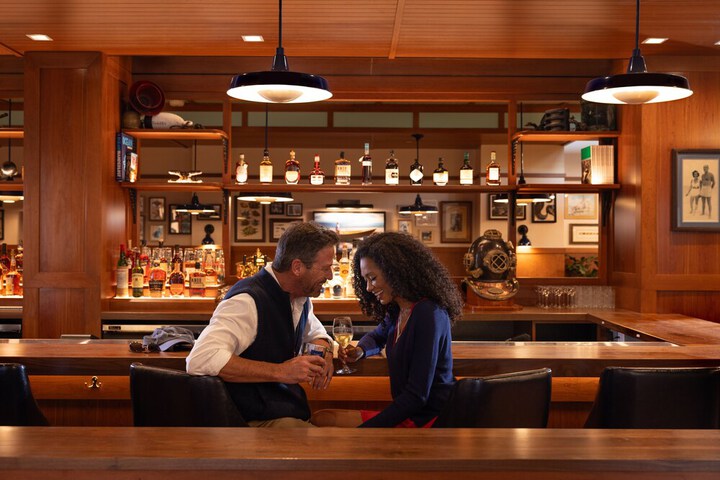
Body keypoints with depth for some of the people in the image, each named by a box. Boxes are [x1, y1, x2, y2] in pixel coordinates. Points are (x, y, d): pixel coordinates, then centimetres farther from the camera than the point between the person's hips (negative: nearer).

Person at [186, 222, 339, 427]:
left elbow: (316, 333, 30)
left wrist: (325, 354, 4)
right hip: (258, 420, -9)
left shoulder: (301, 297, 9)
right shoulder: (248, 300, -20)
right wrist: (280, 371, -30)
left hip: (294, 409, 9)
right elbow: (199, 359, -32)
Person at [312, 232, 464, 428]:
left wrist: (360, 432, -20)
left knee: (321, 420, -12)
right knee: (319, 418, 3)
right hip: (407, 412, 9)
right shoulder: (397, 311, 8)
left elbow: (417, 396, -22)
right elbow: (378, 337, 32)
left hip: (426, 419, -9)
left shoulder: (429, 315, -20)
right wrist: (360, 350, 6)